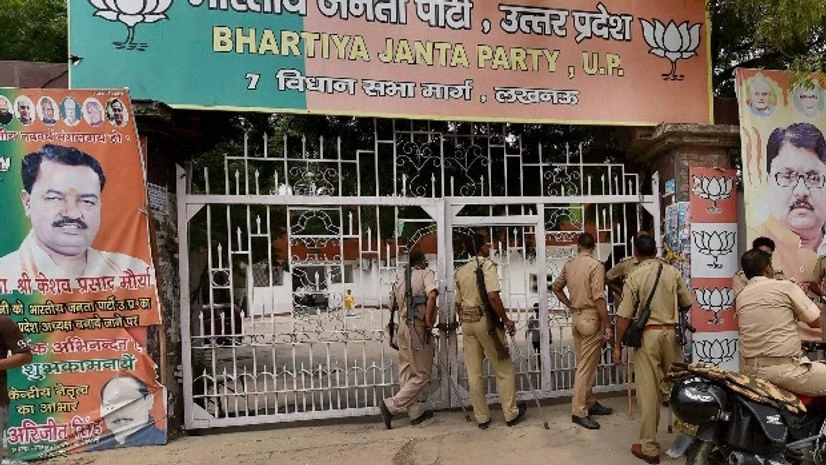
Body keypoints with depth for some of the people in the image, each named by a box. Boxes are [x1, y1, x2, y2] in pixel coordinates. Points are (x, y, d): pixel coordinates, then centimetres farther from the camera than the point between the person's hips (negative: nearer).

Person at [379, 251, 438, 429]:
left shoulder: (400, 279, 16)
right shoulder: (426, 274, -3)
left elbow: (392, 305, 22)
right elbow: (432, 295, -22)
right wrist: (429, 320, -15)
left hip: (403, 326, 8)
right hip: (418, 328, -7)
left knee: (407, 373, 12)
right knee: (422, 374, 1)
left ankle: (416, 412, 20)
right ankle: (391, 405, -5)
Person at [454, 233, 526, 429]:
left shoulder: (461, 271, 12)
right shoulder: (488, 265, -8)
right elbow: (493, 296, -21)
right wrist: (506, 320, -13)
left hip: (466, 322, 6)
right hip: (485, 320, -6)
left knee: (474, 373, 9)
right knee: (504, 369, 8)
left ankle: (482, 417, 17)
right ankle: (511, 413, 15)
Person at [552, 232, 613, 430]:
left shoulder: (569, 265, 8)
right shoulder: (596, 266, -14)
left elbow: (556, 287, 20)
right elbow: (598, 299, -19)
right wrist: (607, 325, -14)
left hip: (577, 318, 8)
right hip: (591, 319, -7)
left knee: (584, 364, 17)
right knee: (586, 367, -3)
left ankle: (590, 403, 28)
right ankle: (579, 412, 1)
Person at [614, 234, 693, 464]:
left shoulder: (634, 277, -8)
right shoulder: (673, 272, 1)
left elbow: (624, 316, -10)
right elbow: (687, 303, 10)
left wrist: (618, 346, -2)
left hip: (647, 335, -3)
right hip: (671, 333, 3)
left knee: (648, 391, 1)